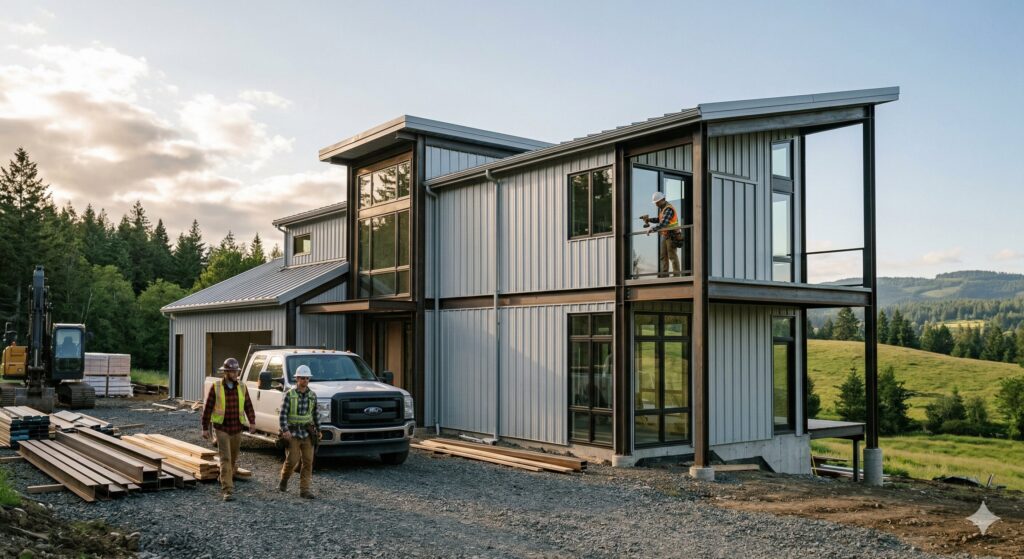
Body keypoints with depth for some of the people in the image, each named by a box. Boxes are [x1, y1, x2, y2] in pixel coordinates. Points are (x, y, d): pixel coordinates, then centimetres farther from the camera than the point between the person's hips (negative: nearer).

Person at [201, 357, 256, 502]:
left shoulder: (242, 387, 2)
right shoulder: (216, 387, -7)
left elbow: (248, 406, 3)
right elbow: (208, 408, -3)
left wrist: (252, 422, -12)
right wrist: (205, 428, -3)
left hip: (237, 429, 4)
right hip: (222, 429, -4)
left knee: (233, 458, 15)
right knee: (225, 459, -11)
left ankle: (227, 479, 40)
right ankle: (227, 490, -11)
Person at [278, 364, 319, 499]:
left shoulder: (312, 395, 8)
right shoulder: (289, 394, -5)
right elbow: (283, 414, -9)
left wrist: (318, 429, 14)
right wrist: (285, 430, -19)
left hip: (307, 433, 4)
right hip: (292, 433, -4)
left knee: (308, 461, -1)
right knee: (292, 460, -6)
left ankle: (304, 489, 4)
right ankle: (283, 481, 22)